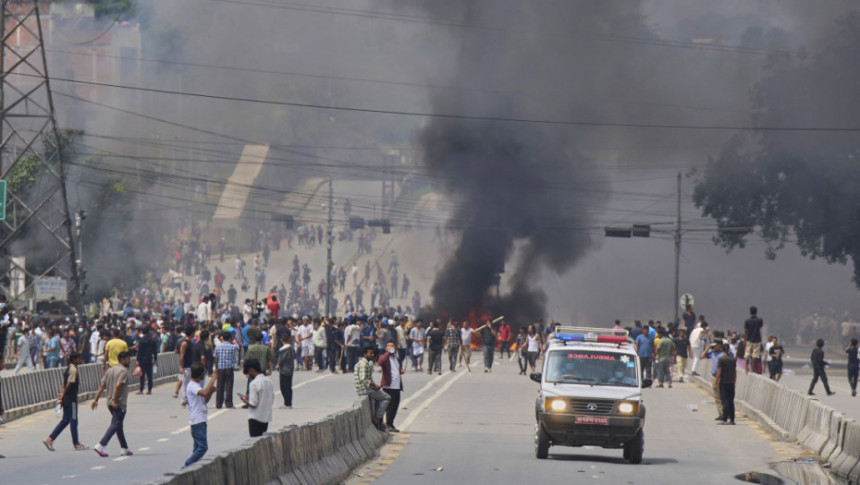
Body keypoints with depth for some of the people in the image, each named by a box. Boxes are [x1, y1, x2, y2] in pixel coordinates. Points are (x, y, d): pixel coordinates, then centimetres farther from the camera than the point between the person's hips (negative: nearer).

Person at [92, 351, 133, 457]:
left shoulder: (110, 370, 14)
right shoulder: (123, 371, -11)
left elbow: (102, 386, 10)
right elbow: (118, 386, -24)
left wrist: (96, 399, 8)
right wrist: (115, 400, -22)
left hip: (111, 403, 9)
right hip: (120, 403, -9)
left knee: (118, 425, 15)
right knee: (116, 424, -7)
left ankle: (125, 449, 22)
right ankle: (101, 445, -17)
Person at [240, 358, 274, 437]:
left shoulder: (254, 384, -16)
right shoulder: (269, 382, 7)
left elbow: (253, 404, -19)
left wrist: (244, 400, 1)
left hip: (256, 418, -7)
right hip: (267, 418, 7)